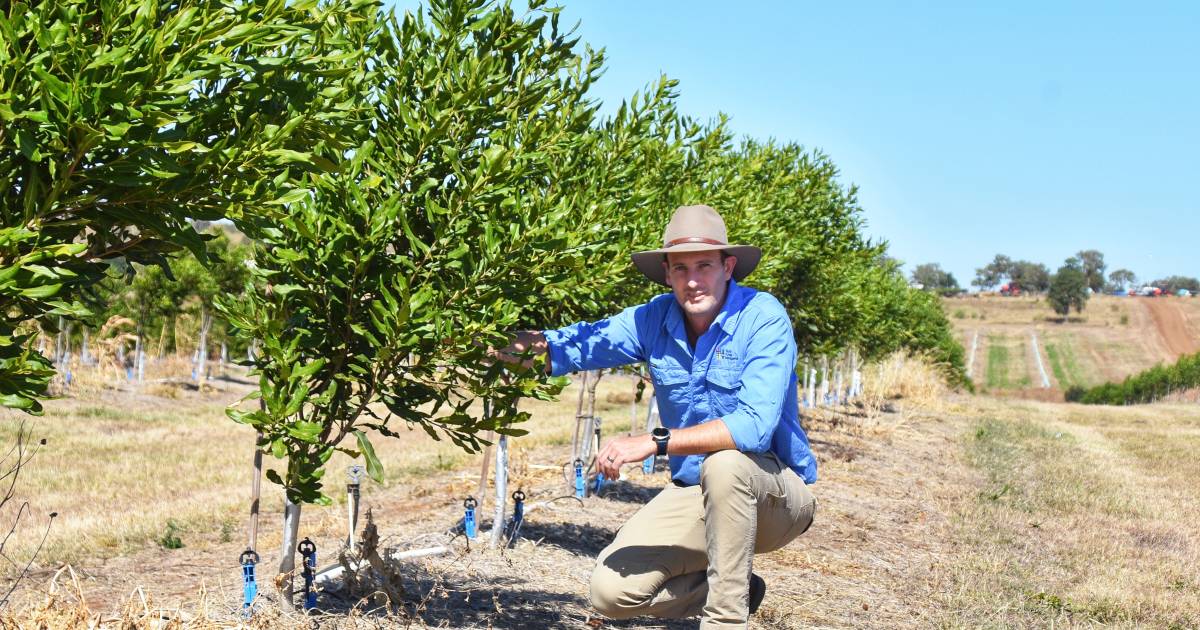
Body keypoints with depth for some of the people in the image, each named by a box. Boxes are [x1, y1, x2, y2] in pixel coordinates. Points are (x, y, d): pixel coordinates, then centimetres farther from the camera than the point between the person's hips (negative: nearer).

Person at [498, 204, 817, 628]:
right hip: (695, 493, 5)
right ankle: (737, 590, 14)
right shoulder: (656, 318, -3)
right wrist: (530, 343, -28)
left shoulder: (763, 318, -21)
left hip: (777, 491, -5)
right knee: (611, 590, -9)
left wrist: (656, 442, -36)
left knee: (725, 463, -38)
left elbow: (754, 424, -33)